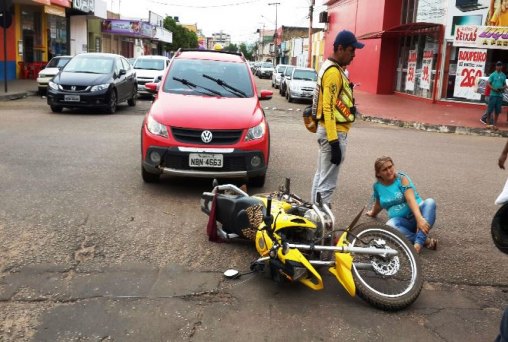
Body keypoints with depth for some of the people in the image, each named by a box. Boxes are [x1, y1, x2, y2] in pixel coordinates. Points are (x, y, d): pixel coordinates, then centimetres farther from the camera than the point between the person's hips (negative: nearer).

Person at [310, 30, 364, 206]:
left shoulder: (331, 68, 15)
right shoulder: (333, 72, -18)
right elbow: (328, 109, -24)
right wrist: (334, 142, -26)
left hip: (328, 130, 11)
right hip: (334, 133, -11)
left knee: (321, 176, 16)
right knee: (327, 182, -6)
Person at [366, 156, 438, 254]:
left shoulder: (402, 178, -9)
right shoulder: (377, 186, 4)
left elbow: (411, 199, -24)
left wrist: (419, 218, -39)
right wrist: (373, 213, 45)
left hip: (416, 213, -2)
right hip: (400, 219, 2)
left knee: (430, 202, -35)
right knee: (390, 225, -35)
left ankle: (418, 244, -47)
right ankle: (426, 241, -35)